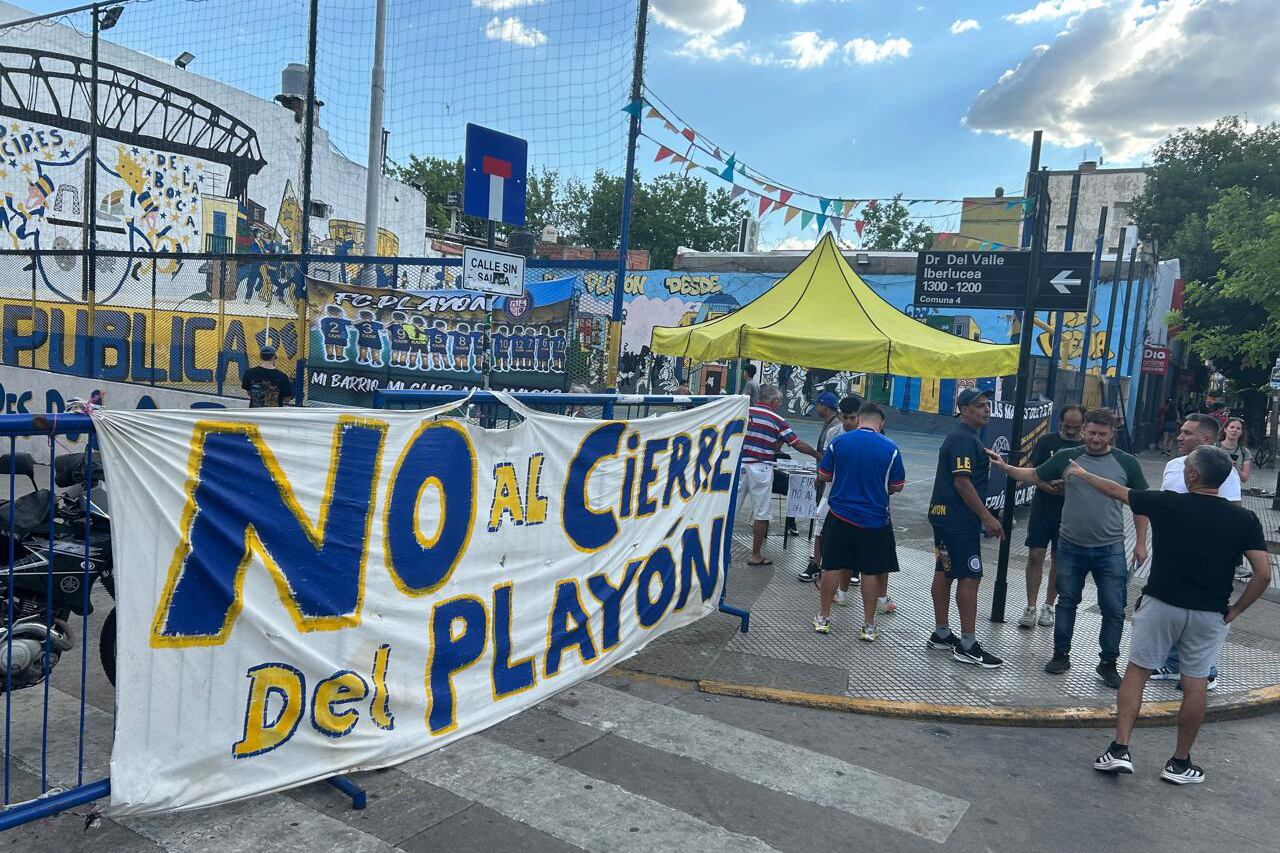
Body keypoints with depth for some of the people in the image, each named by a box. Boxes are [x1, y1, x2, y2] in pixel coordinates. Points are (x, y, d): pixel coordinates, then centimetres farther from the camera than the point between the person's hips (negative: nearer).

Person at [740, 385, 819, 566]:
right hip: (760, 468, -3)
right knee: (762, 513, 7)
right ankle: (756, 555, 12)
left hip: (738, 464, 4)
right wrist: (818, 455, 12)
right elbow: (798, 445, 0)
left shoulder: (744, 412, 5)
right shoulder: (777, 420, -3)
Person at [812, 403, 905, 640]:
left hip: (840, 516, 1)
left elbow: (822, 476, 1)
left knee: (832, 566, 11)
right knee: (871, 571, 8)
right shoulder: (891, 449, -7)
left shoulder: (838, 442, -6)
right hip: (875, 520, -1)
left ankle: (823, 618, 19)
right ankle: (869, 626, 15)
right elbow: (897, 486, 0)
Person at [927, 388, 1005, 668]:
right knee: (970, 577, -7)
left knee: (944, 573, 12)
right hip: (959, 520, -11)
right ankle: (967, 646, -2)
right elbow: (962, 481, -22)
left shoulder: (964, 436, 17)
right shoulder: (965, 439, -15)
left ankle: (941, 635, 20)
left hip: (945, 516, 11)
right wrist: (987, 517, -20)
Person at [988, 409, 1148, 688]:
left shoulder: (1126, 463, -2)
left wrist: (1141, 543, 2)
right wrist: (1006, 467, -4)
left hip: (1110, 550, -1)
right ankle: (1061, 655, 27)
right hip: (1071, 546, 1)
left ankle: (1108, 663, 18)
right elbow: (1035, 476, 10)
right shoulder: (1067, 458, 0)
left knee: (1114, 609, 1)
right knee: (1067, 602, 13)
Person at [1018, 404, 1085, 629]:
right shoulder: (1047, 442, 1)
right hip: (1042, 508, 0)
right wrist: (1046, 485, -18)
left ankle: (1048, 607, 22)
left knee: (1059, 560, 9)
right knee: (1035, 556, -3)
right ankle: (1031, 608, 4)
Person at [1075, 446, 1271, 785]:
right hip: (1210, 614, 2)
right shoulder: (1244, 519, -6)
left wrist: (1081, 474, 21)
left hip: (1161, 604, -1)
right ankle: (1180, 763, 20)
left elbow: (1117, 491, 5)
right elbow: (1263, 573, -11)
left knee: (1136, 672, 8)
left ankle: (1119, 749, 3)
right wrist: (1236, 609, 1)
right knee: (1195, 683, 11)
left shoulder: (1167, 504, -10)